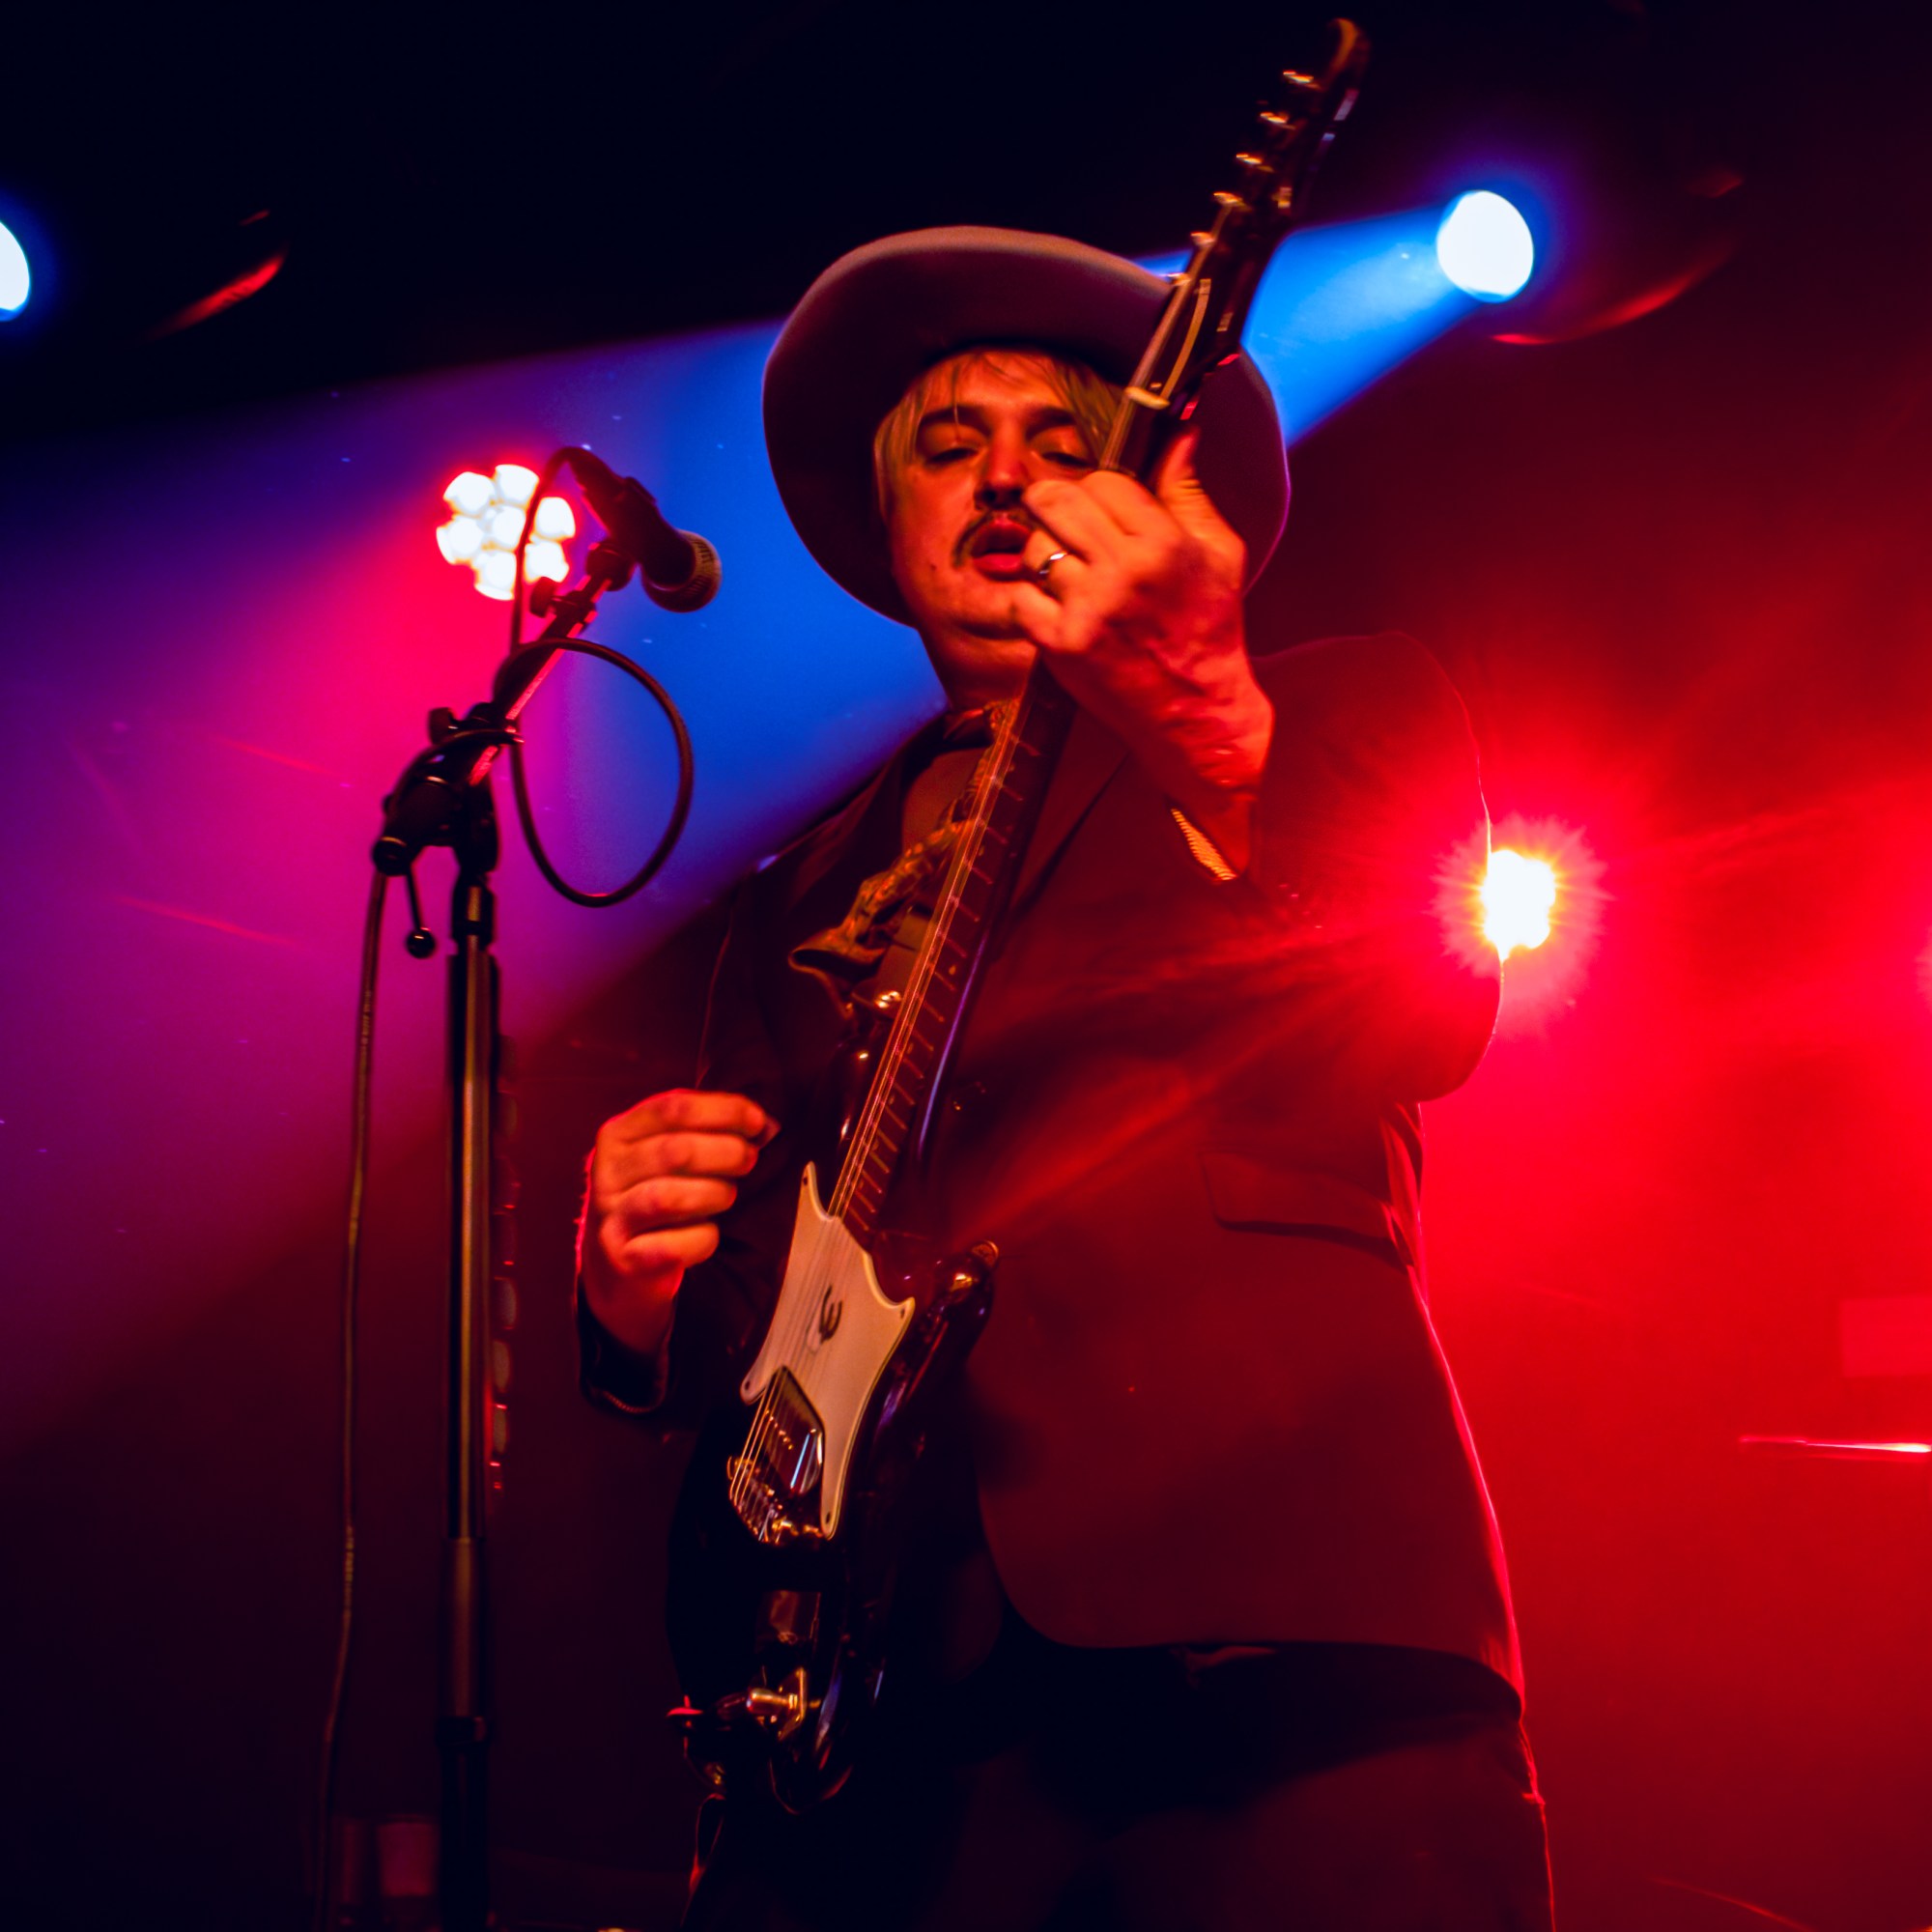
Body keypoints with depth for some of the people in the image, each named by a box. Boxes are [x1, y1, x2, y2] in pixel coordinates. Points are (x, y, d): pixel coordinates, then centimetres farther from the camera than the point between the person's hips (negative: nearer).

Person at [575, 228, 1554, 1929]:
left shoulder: (1345, 715, 15)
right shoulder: (805, 898, 26)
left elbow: (1432, 1019, -6)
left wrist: (1218, 739, -23)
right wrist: (644, 1299, 0)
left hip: (1269, 1628, -3)